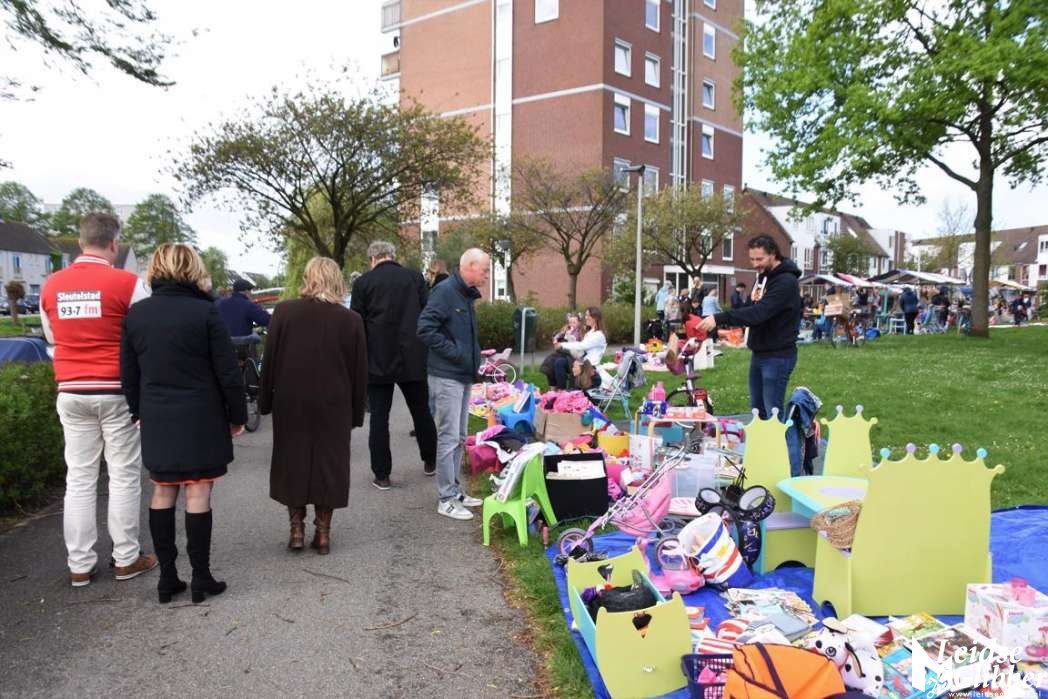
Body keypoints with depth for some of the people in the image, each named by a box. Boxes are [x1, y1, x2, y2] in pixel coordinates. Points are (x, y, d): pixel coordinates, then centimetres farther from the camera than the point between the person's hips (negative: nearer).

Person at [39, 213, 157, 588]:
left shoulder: (52, 285, 3)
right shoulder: (127, 283, -11)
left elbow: (51, 336, 16)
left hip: (71, 392, 4)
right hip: (115, 391, -4)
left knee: (79, 478, 10)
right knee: (124, 476, 6)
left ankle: (80, 564, 15)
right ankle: (126, 559, 12)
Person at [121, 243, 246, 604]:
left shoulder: (135, 313, 2)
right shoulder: (205, 312, -11)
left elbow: (128, 372, 9)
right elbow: (228, 372, -10)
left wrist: (139, 412, 21)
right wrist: (237, 415, 1)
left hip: (156, 421, 4)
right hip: (200, 420, -4)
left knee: (162, 494, 12)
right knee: (197, 494, 2)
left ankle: (167, 577, 17)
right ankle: (201, 577, 9)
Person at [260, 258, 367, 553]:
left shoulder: (284, 311, -6)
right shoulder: (351, 319, -4)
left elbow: (269, 360, -3)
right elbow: (360, 371, -1)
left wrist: (265, 400, 7)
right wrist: (356, 412, 7)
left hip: (290, 404, 0)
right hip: (333, 407, 0)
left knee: (292, 463, 13)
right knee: (328, 464, 9)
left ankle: (297, 529, 17)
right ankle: (323, 533, 14)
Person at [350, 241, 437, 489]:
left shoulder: (363, 283, -2)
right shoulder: (415, 277, 2)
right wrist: (429, 350, 10)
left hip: (378, 362, -2)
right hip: (413, 359, 2)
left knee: (379, 418, 5)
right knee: (421, 411, 16)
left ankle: (382, 475, 8)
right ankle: (430, 462, 30)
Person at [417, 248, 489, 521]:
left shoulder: (465, 294, 15)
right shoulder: (444, 291, -14)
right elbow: (425, 329, -22)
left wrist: (474, 355, 10)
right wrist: (454, 352, -18)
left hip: (464, 375, 9)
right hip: (446, 376, -9)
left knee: (458, 438, 15)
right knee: (449, 437, -4)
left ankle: (454, 490, 25)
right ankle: (446, 499, 5)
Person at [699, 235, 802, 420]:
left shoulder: (786, 281, -19)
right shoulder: (764, 276, 11)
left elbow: (759, 312, -30)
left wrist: (719, 318, -34)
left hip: (778, 356, -9)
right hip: (759, 353, 9)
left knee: (773, 413, -5)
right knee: (757, 409, 16)